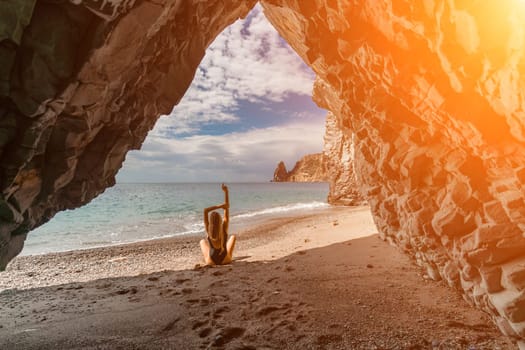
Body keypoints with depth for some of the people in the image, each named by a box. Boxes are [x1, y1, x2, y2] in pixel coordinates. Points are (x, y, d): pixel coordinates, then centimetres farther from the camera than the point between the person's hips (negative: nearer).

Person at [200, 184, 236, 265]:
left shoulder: (208, 230, -13)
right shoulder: (224, 228, -13)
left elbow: (205, 211, -16)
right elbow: (227, 208, -9)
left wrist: (219, 206, -22)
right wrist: (226, 192, -10)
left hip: (211, 262, 1)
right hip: (225, 260, 0)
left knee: (202, 241, 29)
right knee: (233, 237, 24)